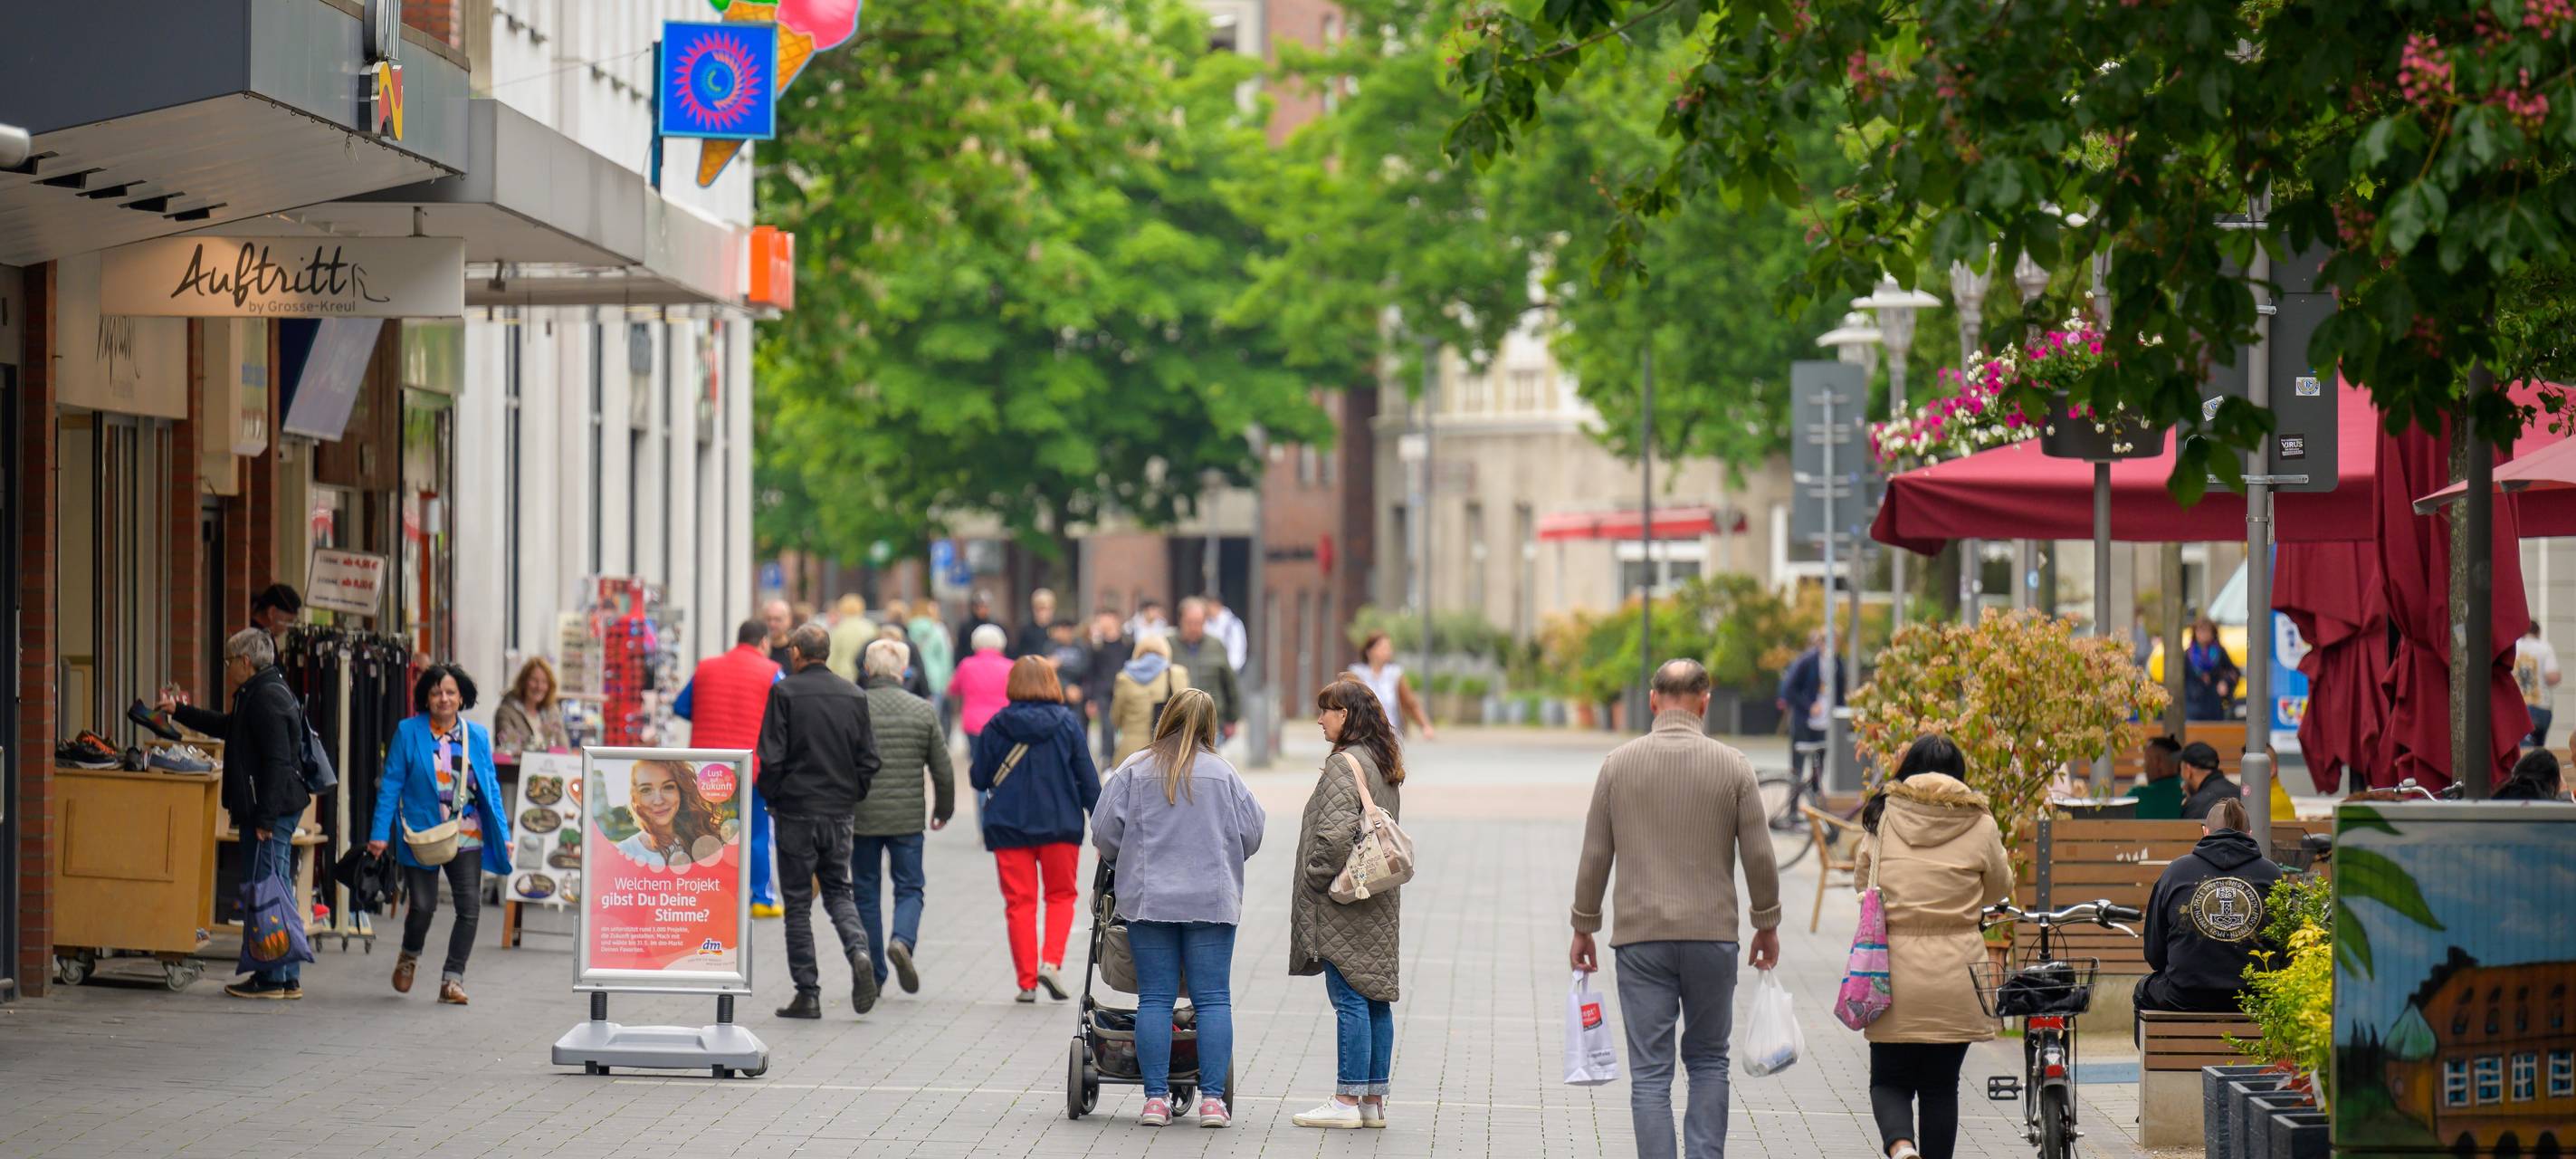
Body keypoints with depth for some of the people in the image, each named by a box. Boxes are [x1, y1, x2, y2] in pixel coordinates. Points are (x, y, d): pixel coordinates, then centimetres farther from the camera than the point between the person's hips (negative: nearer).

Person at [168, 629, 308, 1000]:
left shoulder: (266, 698, -14)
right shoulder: (257, 696, 19)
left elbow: (277, 761, -21)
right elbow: (226, 726, 39)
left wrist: (265, 818, -23)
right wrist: (179, 711, 45)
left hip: (271, 813, -11)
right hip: (270, 812, 11)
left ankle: (271, 979, -6)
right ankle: (288, 977, 15)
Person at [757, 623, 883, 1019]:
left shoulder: (785, 692, -9)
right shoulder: (854, 695, 5)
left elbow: (771, 756, -12)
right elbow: (869, 759, 4)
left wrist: (771, 798, 3)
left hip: (796, 810, -4)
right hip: (840, 812, 4)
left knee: (798, 902, 3)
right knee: (838, 889, 17)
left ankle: (807, 993, 2)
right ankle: (858, 951, -10)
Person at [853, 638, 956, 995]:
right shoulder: (923, 711, 0)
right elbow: (943, 769, 5)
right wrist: (943, 809, 21)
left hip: (862, 817, 0)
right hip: (908, 817, 0)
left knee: (866, 892, 10)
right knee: (910, 888, 11)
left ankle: (874, 975, 11)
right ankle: (902, 940, -18)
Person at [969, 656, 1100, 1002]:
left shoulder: (996, 727, -4)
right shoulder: (1067, 723, -3)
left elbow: (980, 779, 1)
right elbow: (1088, 777, -2)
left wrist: (971, 771, 25)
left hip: (1009, 827, 0)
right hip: (1060, 825, 0)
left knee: (1019, 902, 6)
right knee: (1062, 895, 15)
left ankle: (1027, 982, 3)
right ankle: (1051, 961, -6)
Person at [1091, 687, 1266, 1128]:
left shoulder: (1135, 771, -1)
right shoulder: (1223, 774, 0)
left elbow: (1105, 832, 0)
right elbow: (1251, 833, 4)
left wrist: (1122, 863, 21)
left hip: (1148, 899, 0)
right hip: (1212, 901, 0)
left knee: (1155, 998, 4)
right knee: (1213, 999, 3)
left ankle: (1156, 1097, 1)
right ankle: (1212, 1098, -2)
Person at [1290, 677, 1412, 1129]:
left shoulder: (1345, 764, -14)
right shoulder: (1386, 765, 14)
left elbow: (1337, 830, -24)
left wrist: (1316, 878, -12)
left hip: (1345, 905, -9)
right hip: (1379, 903, 9)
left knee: (1349, 999, -8)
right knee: (1375, 999, 10)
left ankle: (1347, 1100, -7)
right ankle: (1374, 1100, 13)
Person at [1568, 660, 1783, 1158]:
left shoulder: (1618, 763, -1)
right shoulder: (1732, 766, -3)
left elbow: (1595, 856, 2)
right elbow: (1758, 856, 0)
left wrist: (1584, 927, 12)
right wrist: (1767, 924, 13)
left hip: (1640, 938, 0)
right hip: (1712, 935, 0)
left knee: (1650, 1072, 2)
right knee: (1708, 1061, 15)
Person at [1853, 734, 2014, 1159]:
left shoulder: (1883, 818, 1)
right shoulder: (1980, 826, -1)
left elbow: (1861, 881, 14)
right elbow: (1999, 890, 13)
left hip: (1894, 973, 0)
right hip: (1955, 979, 0)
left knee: (1889, 1079, 9)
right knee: (1940, 1085, 11)